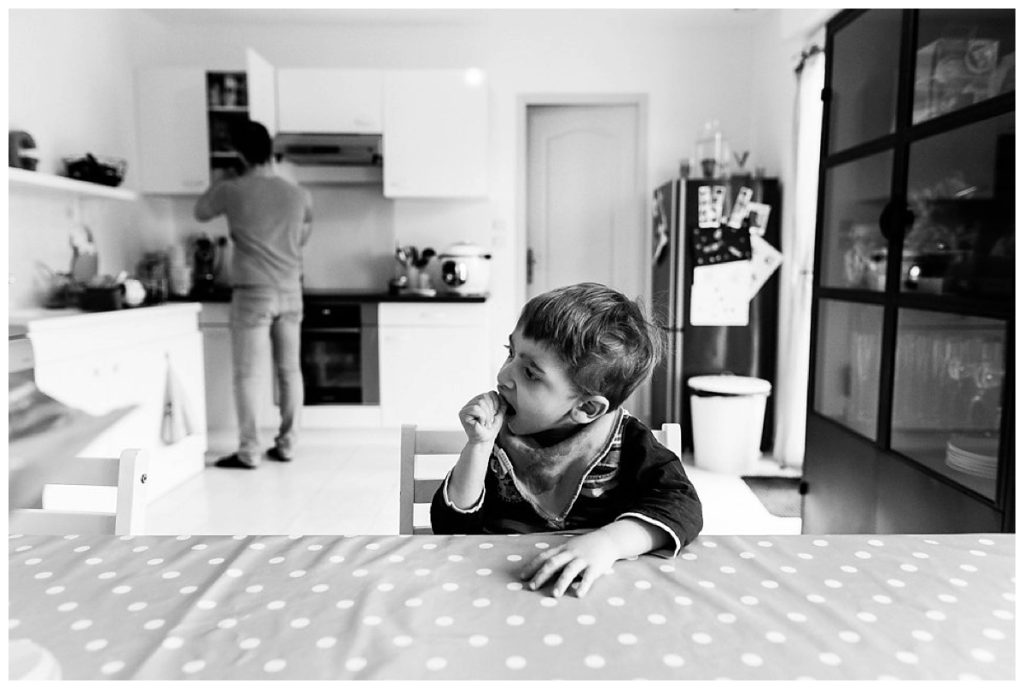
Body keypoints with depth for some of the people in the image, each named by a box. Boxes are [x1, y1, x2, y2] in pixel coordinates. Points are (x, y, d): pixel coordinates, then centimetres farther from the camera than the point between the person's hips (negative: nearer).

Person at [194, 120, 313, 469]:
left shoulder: (232, 190, -6)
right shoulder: (299, 194, 5)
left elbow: (201, 213, 15)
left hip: (253, 293, -4)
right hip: (290, 293, 4)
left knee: (248, 375, 1)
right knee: (290, 370, 9)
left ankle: (249, 452, 4)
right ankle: (286, 445, 16)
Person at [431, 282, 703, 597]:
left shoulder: (627, 440, -3)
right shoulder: (496, 435, 1)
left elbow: (682, 505, -16)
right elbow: (450, 528, -2)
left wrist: (609, 541, -32)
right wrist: (479, 446, -14)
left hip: (599, 589, 0)